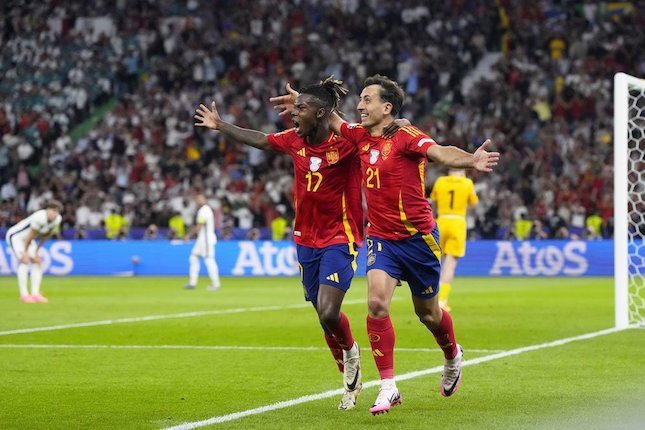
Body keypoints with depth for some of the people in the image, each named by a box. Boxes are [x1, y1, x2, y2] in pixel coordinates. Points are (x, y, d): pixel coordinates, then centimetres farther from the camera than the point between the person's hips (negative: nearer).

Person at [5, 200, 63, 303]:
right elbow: (31, 235, -27)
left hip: (26, 239, 9)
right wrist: (25, 252, -18)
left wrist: (36, 251, 4)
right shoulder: (39, 217, -35)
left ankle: (35, 293, -2)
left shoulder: (57, 219, -10)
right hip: (15, 236, -9)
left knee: (37, 261, 0)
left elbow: (44, 236, 2)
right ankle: (24, 295, -23)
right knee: (24, 261, -21)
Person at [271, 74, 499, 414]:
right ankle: (388, 387, -11)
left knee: (427, 313, 11)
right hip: (380, 237, 5)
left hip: (418, 237, -5)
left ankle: (452, 357, 44)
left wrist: (471, 161, -51)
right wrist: (301, 102, 31)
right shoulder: (361, 136, 3)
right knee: (376, 303, -16)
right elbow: (334, 122, 24)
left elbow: (441, 153, -33)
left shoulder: (405, 136, -16)